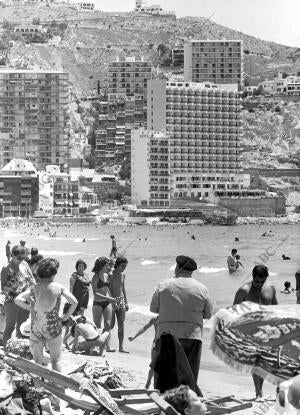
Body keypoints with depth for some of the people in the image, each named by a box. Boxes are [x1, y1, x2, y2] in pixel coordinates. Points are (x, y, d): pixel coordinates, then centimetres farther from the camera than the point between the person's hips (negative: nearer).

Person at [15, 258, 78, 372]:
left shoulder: (35, 288, -2)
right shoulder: (59, 287, -7)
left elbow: (17, 300, -11)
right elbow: (74, 302, -13)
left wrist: (31, 309, -3)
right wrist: (66, 316, 0)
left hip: (36, 328, 2)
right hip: (53, 328, -1)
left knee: (37, 362, 12)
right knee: (56, 361, 10)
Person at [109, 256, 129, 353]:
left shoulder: (122, 275, 11)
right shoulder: (111, 275, -9)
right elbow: (109, 289, -14)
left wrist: (126, 302, 14)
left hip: (121, 300, 6)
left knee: (121, 324, 1)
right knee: (111, 324, -7)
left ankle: (121, 347, 0)